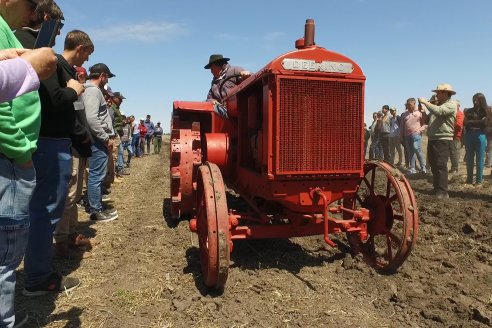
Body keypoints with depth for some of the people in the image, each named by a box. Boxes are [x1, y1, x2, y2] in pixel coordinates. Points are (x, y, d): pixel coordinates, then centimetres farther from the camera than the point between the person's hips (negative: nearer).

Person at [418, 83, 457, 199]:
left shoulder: (451, 104, -6)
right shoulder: (437, 105, 20)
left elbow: (438, 111, -25)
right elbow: (430, 119, 25)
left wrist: (425, 102, -15)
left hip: (443, 140, -9)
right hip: (432, 139, 9)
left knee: (440, 166, -11)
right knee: (433, 165, 13)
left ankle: (442, 192, -8)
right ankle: (436, 189, 23)